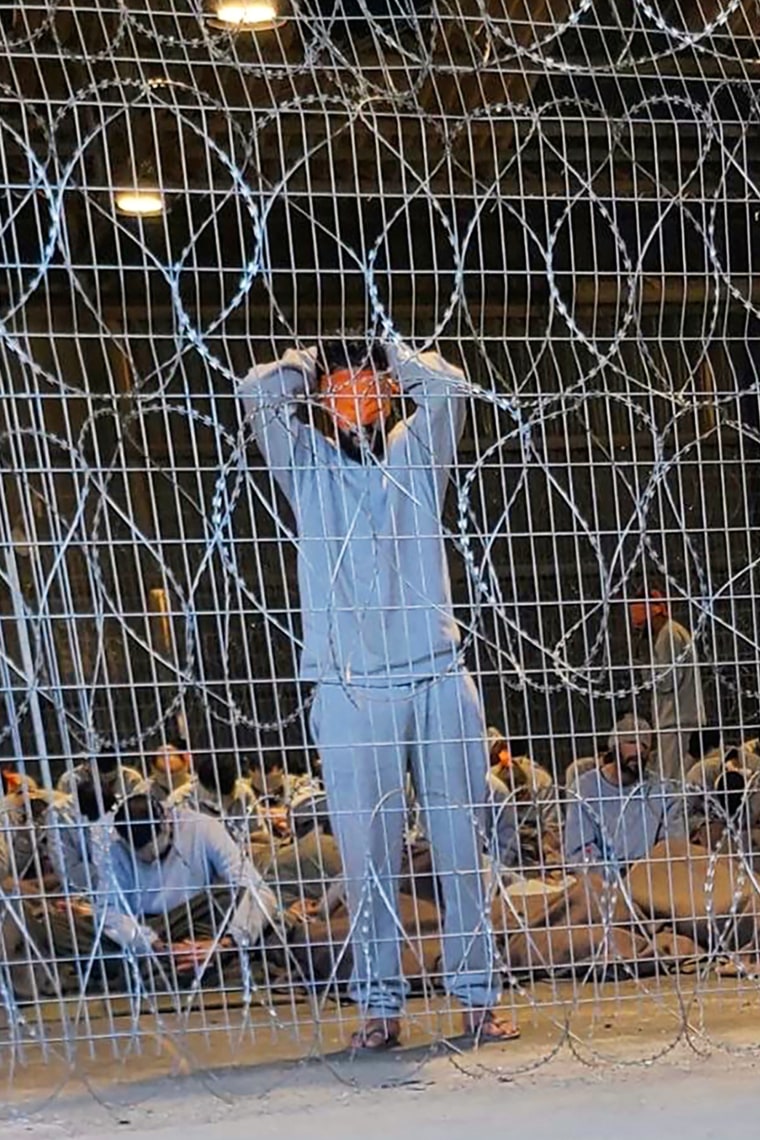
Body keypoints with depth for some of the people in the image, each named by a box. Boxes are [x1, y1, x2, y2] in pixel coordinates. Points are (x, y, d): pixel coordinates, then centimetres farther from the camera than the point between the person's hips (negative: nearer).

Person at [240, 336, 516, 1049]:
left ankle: (477, 995, 9)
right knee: (368, 853, -1)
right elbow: (257, 393, -3)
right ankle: (379, 1004, 6)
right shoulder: (307, 464, 10)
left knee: (461, 844, 2)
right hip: (351, 688, -1)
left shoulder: (414, 456, 14)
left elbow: (451, 387, 1)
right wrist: (310, 363, 14)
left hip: (439, 677, 2)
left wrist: (387, 359, 15)